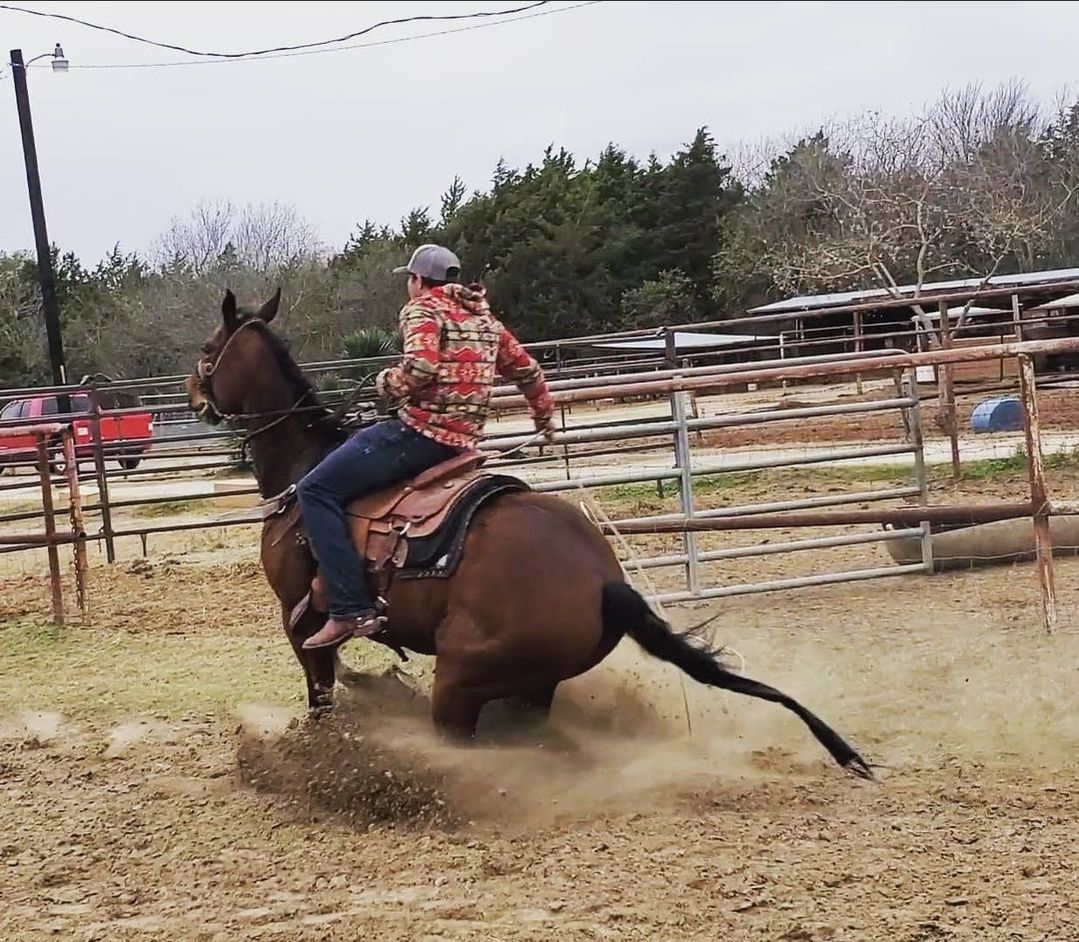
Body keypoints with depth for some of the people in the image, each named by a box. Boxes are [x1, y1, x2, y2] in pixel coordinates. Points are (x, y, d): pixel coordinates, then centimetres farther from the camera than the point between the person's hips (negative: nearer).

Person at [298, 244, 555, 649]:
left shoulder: (422, 308, -5)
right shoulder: (484, 318, 19)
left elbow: (420, 368, -23)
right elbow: (528, 371, 28)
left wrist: (388, 381, -2)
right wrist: (545, 419, 44)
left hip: (420, 432, -10)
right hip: (463, 442, 10)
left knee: (316, 490, -10)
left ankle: (351, 608, -23)